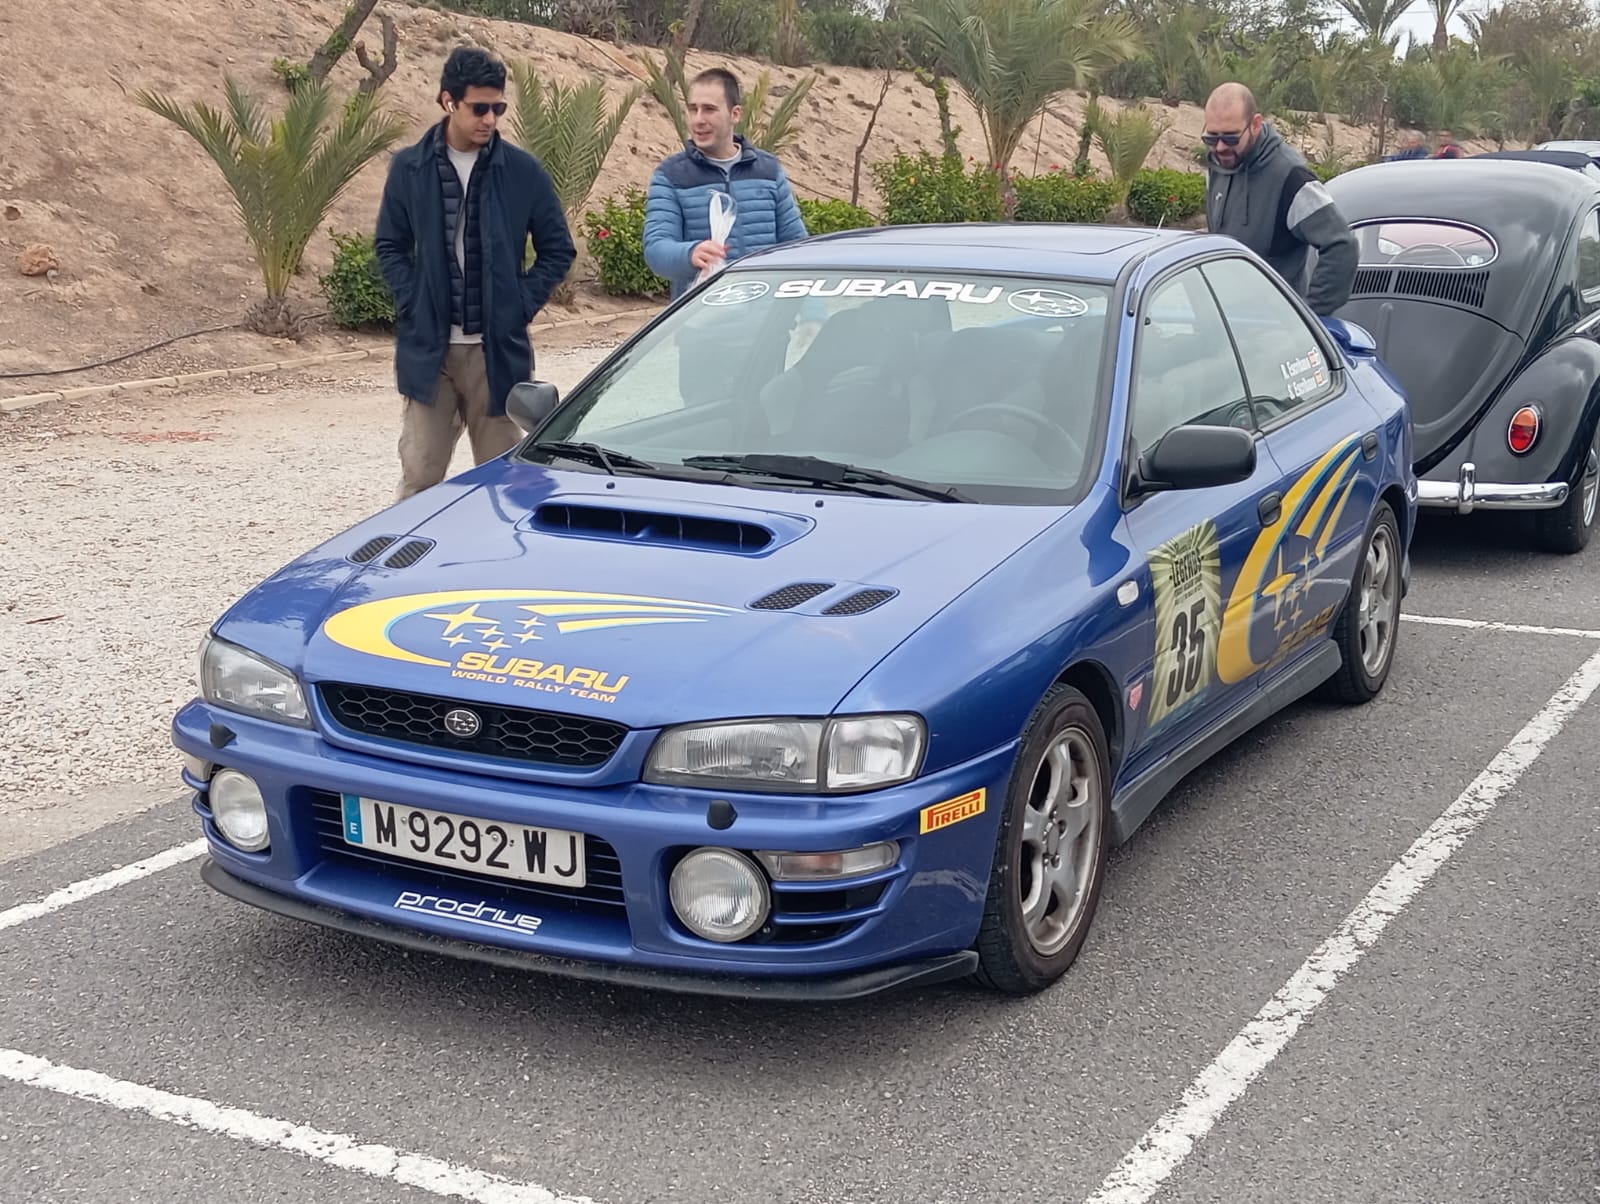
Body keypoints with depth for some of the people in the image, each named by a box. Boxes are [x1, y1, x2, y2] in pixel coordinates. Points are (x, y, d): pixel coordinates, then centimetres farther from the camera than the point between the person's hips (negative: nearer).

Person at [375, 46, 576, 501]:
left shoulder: (523, 172, 0)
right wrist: (412, 304, -3)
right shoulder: (409, 168, 3)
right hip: (427, 347, 0)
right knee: (419, 479, 3)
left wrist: (521, 306, -4)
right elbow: (390, 247, 11)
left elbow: (559, 250, 6)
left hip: (498, 349, 0)